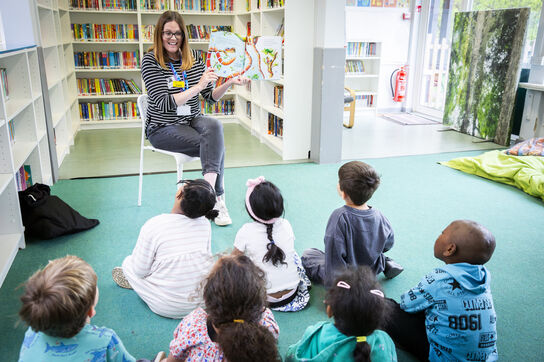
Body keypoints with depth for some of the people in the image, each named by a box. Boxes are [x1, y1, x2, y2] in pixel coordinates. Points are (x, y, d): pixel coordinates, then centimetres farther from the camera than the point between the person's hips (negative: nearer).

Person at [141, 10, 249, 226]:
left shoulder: (195, 58, 4)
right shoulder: (151, 61, -11)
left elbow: (211, 97, 6)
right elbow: (165, 104, -21)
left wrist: (229, 83, -13)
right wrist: (198, 86, -28)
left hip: (192, 120, 4)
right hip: (162, 128, -4)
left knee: (214, 126, -30)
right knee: (215, 145, -25)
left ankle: (209, 188, -31)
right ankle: (217, 200, -17)